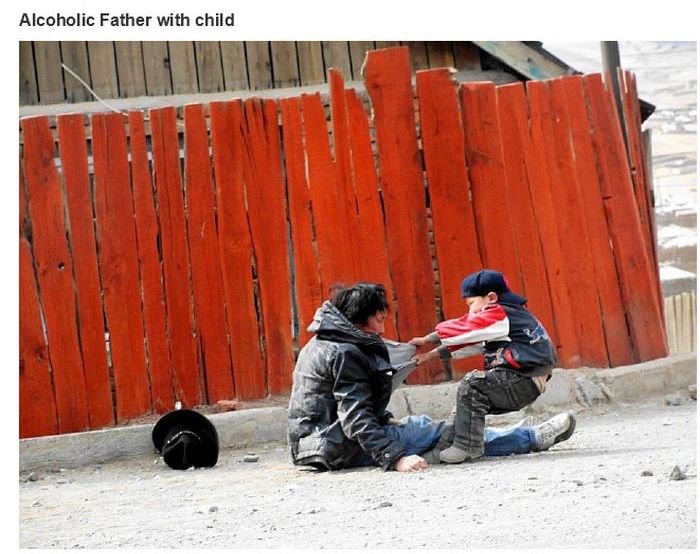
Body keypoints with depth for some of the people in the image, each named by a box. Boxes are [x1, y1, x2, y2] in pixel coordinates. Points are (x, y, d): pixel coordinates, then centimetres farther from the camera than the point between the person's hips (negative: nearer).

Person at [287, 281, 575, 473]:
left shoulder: (322, 344, 12)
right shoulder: (345, 354, -21)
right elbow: (356, 419, -28)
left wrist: (386, 419, 15)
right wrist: (395, 457, -33)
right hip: (343, 449, -11)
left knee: (417, 423, 23)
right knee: (439, 432, -1)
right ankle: (533, 438, 10)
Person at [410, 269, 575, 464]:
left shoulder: (500, 315, -10)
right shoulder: (506, 316, 19)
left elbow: (462, 330, -11)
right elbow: (471, 342, 20)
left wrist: (427, 340, 1)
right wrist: (434, 354, 15)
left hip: (522, 382, -11)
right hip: (525, 385, 11)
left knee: (472, 384, -20)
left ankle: (467, 446, -19)